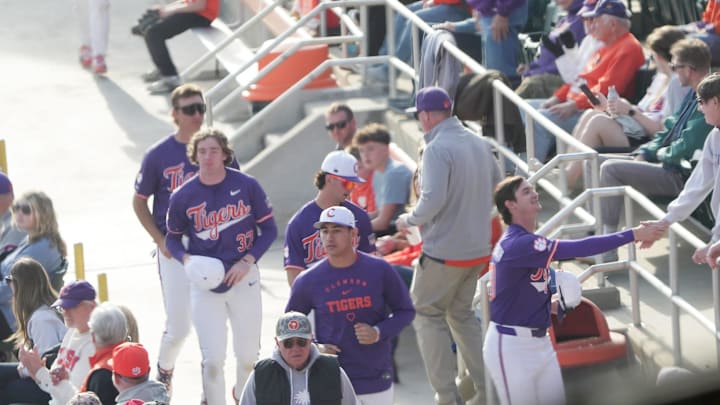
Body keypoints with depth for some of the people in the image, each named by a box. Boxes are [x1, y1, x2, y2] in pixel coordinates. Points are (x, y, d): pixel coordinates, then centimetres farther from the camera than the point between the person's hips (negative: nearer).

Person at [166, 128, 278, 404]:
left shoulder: (247, 186, -6)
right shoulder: (183, 197, -4)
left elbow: (269, 229, 2)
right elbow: (173, 238, 10)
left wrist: (247, 261, -10)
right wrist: (186, 258, -11)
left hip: (244, 279, 1)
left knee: (248, 356, 10)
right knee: (213, 360, -8)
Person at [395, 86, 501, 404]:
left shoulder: (437, 149, -18)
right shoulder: (480, 144, 6)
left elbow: (433, 200, -25)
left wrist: (410, 219, -7)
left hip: (444, 251, -8)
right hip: (478, 248, 8)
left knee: (428, 315, 5)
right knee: (462, 313, 22)